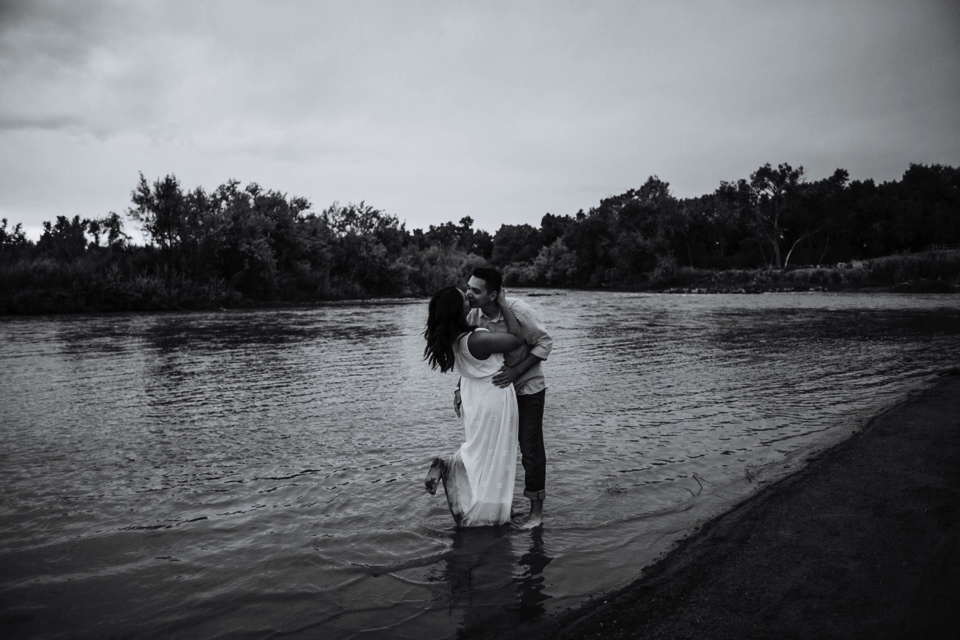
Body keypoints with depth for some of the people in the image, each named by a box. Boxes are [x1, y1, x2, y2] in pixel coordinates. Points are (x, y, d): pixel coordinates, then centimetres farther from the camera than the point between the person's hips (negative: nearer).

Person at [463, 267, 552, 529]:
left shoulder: (518, 310, -28)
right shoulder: (473, 316, -13)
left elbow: (545, 343, -20)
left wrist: (515, 372, -28)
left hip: (528, 388, -5)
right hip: (498, 389, 5)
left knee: (531, 449, 0)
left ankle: (536, 510, 15)